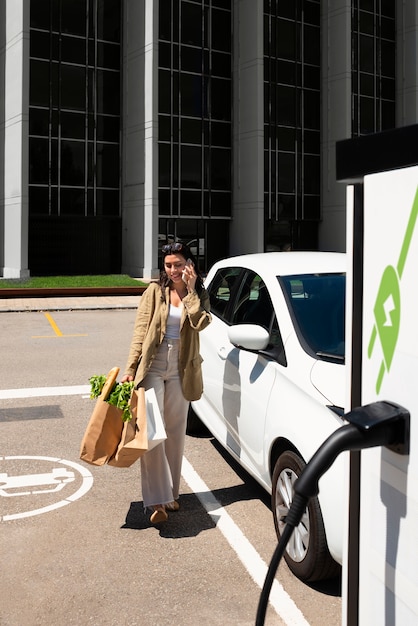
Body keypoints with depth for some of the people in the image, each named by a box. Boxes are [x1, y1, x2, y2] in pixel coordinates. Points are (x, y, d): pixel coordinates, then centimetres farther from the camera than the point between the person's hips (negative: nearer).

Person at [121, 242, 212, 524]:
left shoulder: (199, 295, 6)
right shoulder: (155, 291, 0)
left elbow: (201, 322, -14)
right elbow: (140, 330, -3)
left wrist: (191, 290, -15)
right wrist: (131, 368, -8)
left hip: (180, 371, 2)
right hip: (152, 366, -2)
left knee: (176, 432, 10)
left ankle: (171, 493, 23)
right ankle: (157, 500, -10)